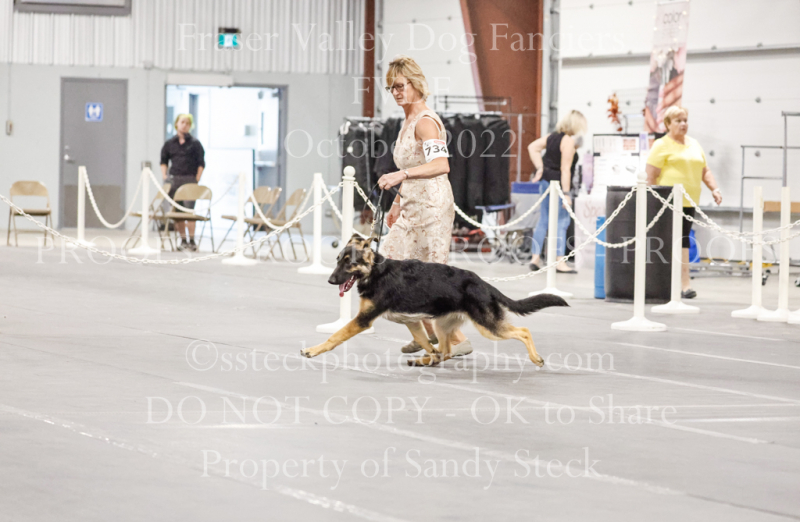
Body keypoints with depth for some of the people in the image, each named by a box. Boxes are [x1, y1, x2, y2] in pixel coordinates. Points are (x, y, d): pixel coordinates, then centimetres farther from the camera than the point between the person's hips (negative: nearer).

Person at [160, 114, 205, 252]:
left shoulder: (194, 143, 1)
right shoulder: (170, 143, 10)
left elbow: (201, 164, 1)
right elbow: (164, 161, 18)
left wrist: (197, 180, -6)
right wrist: (164, 176, 6)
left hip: (190, 179, -4)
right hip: (174, 179, 4)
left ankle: (192, 241, -8)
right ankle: (183, 240, 12)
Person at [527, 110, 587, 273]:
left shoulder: (552, 136, 10)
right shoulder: (568, 141, -14)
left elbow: (532, 147, 15)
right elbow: (565, 169, -18)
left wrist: (540, 167, 13)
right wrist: (566, 194, -18)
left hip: (546, 180, 9)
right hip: (557, 183, -9)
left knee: (544, 220, 14)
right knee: (562, 221, -4)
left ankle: (535, 257, 16)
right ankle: (559, 261, -6)